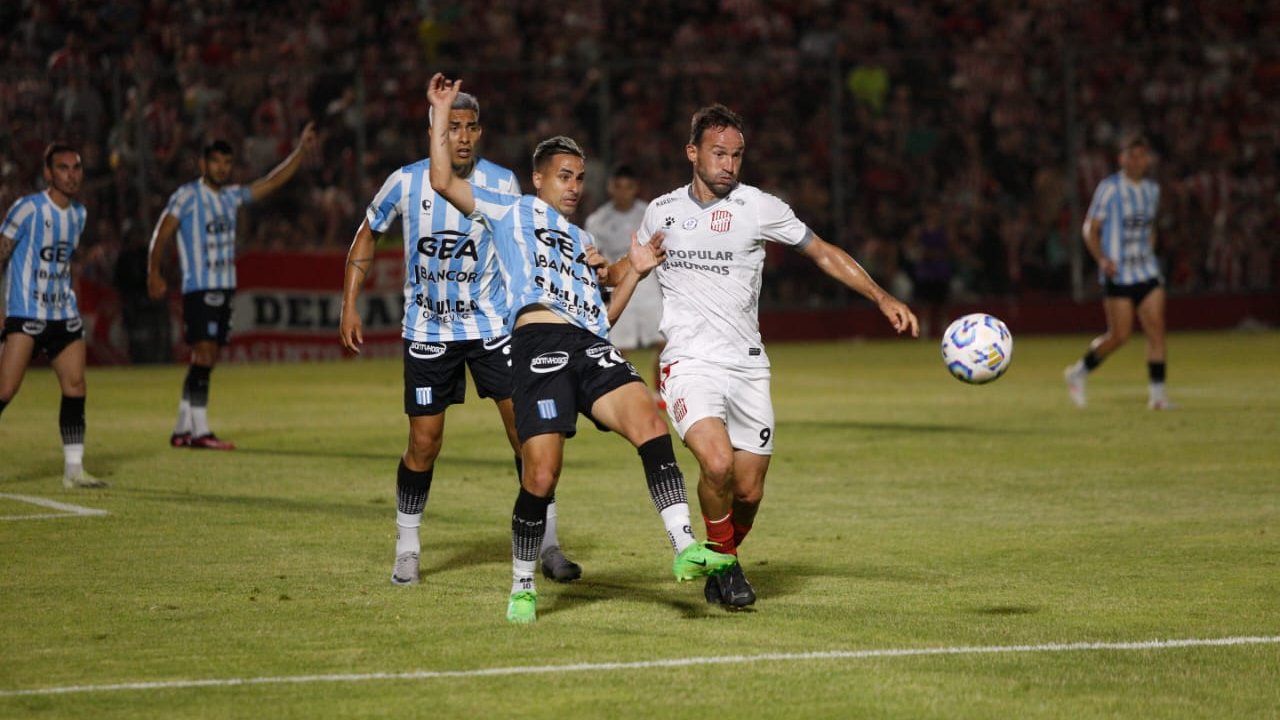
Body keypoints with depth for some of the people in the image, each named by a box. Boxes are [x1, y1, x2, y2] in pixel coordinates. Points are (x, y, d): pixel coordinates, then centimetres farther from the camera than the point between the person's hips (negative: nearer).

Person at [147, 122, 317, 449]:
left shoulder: (232, 196, 14)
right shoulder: (187, 196, -5)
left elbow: (272, 181, 18)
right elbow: (161, 235, -10)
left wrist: (301, 150, 12)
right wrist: (154, 273, -20)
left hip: (225, 288, 7)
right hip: (199, 288, -7)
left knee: (205, 360, 8)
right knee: (204, 354, -15)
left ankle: (182, 429, 13)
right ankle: (199, 431, -16)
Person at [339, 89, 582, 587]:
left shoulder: (503, 184, -5)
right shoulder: (406, 183, -7)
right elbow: (367, 235, 8)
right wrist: (349, 306, 3)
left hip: (492, 323, 1)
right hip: (428, 330, 0)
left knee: (526, 427, -7)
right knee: (423, 445, 0)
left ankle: (547, 545, 4)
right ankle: (407, 549, 19)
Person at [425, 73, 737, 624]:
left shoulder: (583, 241, 35)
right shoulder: (511, 211, 21)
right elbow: (443, 182, 11)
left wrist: (632, 271, 20)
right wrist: (441, 115, 13)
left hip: (592, 350, 5)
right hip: (539, 343, -5)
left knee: (649, 424, -22)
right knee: (541, 477, -11)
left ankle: (685, 547, -30)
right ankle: (522, 587, 8)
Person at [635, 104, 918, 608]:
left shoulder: (759, 208, 1)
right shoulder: (661, 212, 8)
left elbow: (825, 253, 6)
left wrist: (882, 298, -3)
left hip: (747, 366, 1)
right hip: (689, 361, -1)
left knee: (748, 492, 2)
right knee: (717, 463, -25)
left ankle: (724, 564, 32)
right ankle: (720, 560, 0)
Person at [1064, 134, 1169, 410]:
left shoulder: (1152, 189, 11)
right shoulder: (1109, 188, -7)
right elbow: (1090, 229, -7)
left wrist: (1150, 256, 15)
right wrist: (1102, 259, -20)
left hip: (1147, 272, 5)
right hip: (1117, 274, -5)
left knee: (1156, 330, -5)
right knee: (1120, 335, -6)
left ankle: (1157, 394, -2)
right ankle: (1079, 372, 16)